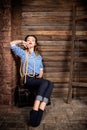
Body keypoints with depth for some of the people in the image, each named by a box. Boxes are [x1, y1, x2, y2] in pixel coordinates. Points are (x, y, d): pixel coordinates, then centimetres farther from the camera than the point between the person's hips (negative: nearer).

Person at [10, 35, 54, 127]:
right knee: (45, 83, -35)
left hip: (37, 78, 4)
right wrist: (22, 42, 12)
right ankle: (35, 111, -40)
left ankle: (40, 112, -42)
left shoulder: (39, 56, 24)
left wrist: (41, 75, 1)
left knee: (50, 84, -31)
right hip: (28, 78, -4)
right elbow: (12, 44, 0)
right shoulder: (23, 53, 10)